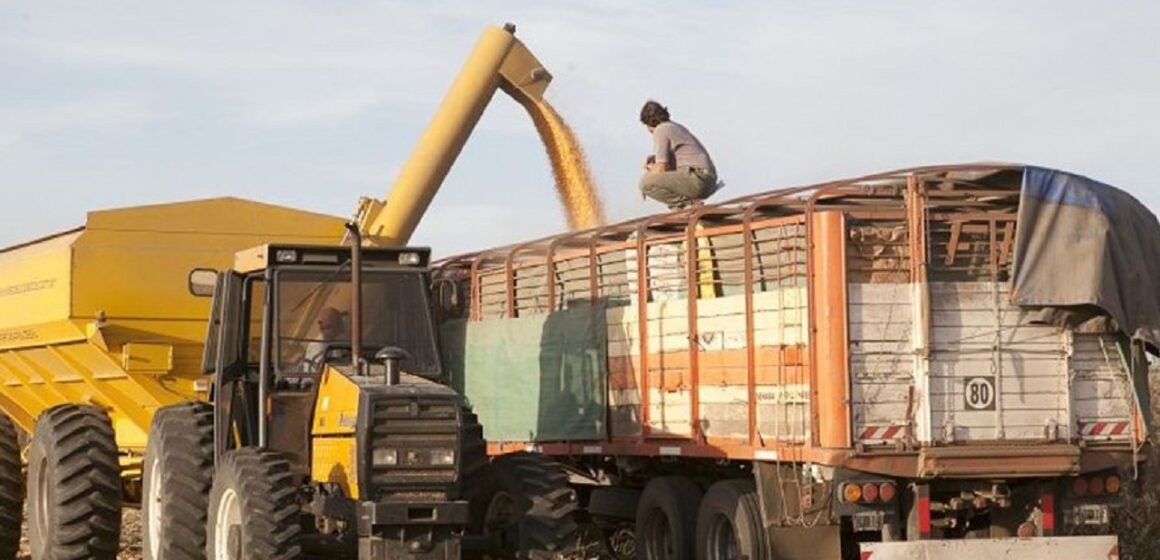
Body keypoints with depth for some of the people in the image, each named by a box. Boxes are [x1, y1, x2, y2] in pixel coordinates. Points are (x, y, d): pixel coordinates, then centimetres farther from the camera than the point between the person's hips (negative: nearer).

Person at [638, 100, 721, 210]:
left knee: (645, 183, -18)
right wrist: (654, 158, 20)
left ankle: (687, 202, -12)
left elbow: (660, 169, -11)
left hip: (697, 179, -10)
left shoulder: (661, 130, -6)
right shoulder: (677, 127, 22)